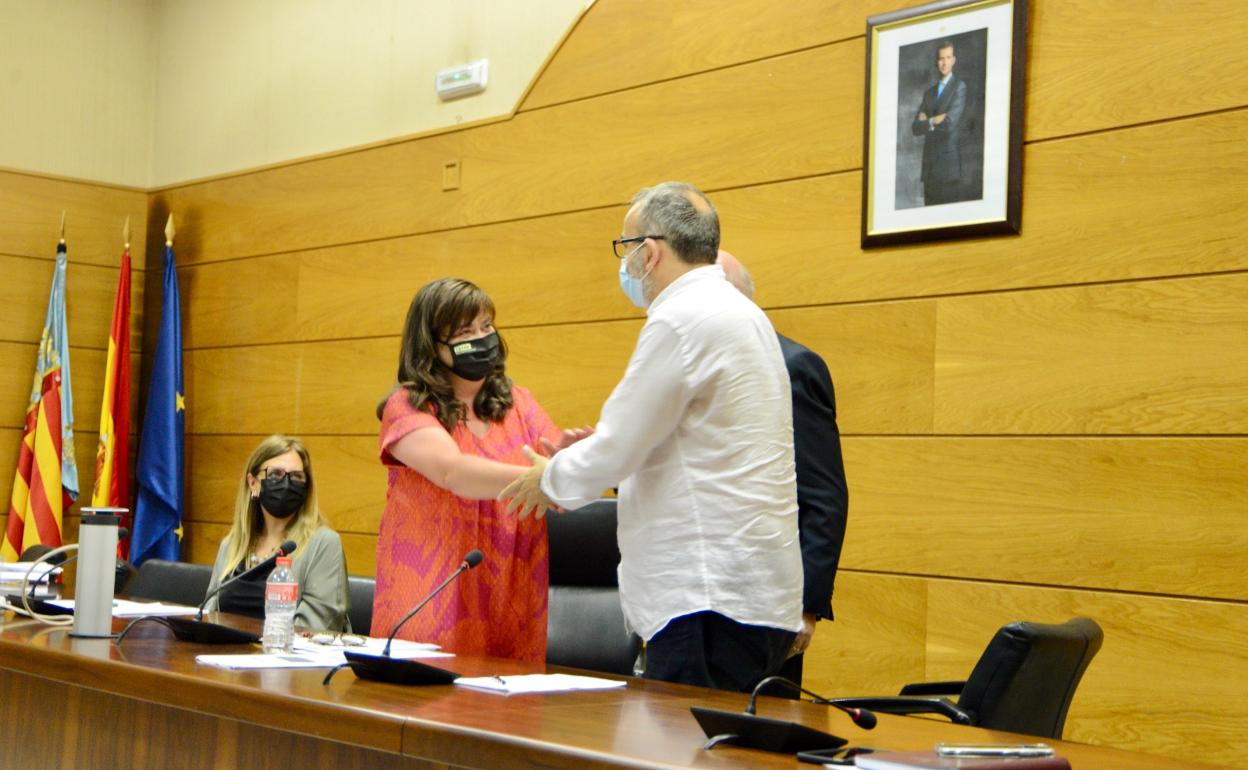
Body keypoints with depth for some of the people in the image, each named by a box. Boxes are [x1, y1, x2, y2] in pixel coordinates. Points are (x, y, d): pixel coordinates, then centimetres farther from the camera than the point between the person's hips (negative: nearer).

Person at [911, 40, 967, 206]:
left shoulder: (959, 86, -1)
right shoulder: (929, 93, 19)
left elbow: (950, 123, -13)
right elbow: (915, 127, 9)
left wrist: (928, 122, 0)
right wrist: (935, 121, -6)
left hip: (949, 163, -6)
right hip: (929, 166, 6)